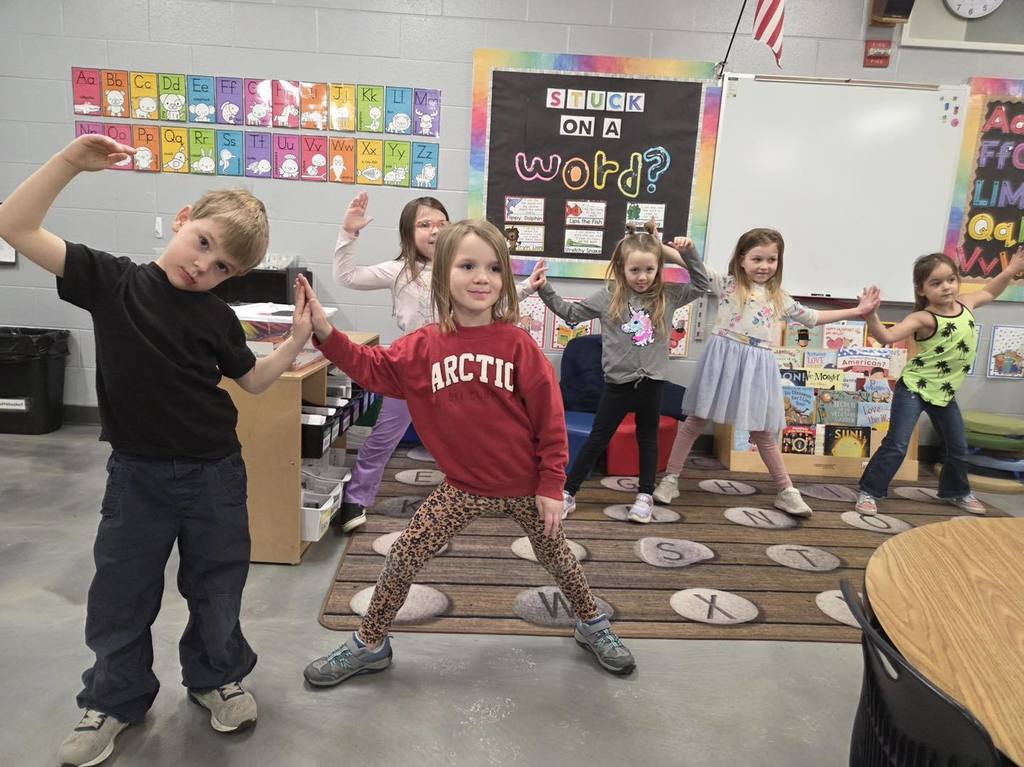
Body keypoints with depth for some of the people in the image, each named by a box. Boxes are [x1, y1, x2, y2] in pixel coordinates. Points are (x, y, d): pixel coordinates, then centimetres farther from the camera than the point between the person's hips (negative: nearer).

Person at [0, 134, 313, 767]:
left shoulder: (216, 317, -4)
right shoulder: (111, 280, -7)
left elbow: (253, 379, 8)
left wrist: (297, 340, -6)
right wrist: (70, 161, -18)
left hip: (214, 474, 1)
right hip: (136, 473, 0)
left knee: (216, 587, 14)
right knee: (120, 596, 13)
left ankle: (216, 676, 39)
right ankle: (115, 700, 36)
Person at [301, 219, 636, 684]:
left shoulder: (517, 343, -14)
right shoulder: (424, 346, -5)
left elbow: (549, 416, -12)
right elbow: (374, 369, -4)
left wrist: (551, 486, -10)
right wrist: (326, 333, -17)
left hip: (525, 485, -1)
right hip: (464, 487, 2)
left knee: (554, 555, 18)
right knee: (403, 558, 1)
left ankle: (592, 625, 46)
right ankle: (369, 645, 25)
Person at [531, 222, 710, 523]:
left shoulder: (668, 295, -2)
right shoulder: (608, 297, -5)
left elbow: (702, 286, 8)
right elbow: (570, 313, 3)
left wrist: (689, 254, -5)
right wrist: (544, 289, -5)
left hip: (652, 382, 2)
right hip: (618, 383, -1)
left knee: (648, 440, 16)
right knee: (597, 440, 6)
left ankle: (645, 496, 30)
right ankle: (568, 493, 15)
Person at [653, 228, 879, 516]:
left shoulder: (779, 298, 12)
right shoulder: (726, 284, -1)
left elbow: (813, 318, 22)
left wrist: (857, 311, 22)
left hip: (757, 365, 3)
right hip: (724, 359, -3)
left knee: (763, 432, 11)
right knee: (696, 421, 4)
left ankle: (787, 492, 22)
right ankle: (670, 478, 15)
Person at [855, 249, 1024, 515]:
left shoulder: (965, 305, 0)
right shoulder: (924, 319, -22)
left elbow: (989, 292, 23)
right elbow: (886, 336, -35)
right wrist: (870, 315, -51)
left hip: (944, 392, 7)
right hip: (913, 388, -7)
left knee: (958, 447, 19)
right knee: (896, 444, -12)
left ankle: (955, 491, 41)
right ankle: (869, 491, -2)